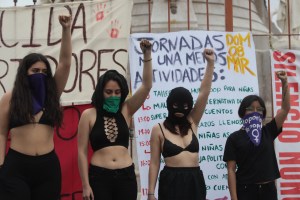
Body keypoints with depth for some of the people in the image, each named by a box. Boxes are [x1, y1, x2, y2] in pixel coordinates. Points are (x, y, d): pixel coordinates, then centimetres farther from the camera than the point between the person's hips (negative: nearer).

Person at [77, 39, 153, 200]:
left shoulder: (125, 111, 7)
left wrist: (147, 54, -12)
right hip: (99, 176, -3)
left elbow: (146, 86, -1)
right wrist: (85, 185, -6)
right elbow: (82, 151, -1)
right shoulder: (89, 115, -1)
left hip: (126, 175, 3)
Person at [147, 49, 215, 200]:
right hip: (171, 181, -3)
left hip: (195, 180, 4)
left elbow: (204, 92, 2)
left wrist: (210, 63, -5)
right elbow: (154, 163, 1)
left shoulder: (192, 123, 9)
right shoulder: (159, 129, 1)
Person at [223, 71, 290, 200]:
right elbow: (231, 170, -4)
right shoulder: (234, 138, 0)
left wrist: (284, 83, -9)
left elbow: (285, 109, 1)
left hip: (268, 189, 3)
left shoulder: (268, 132, 8)